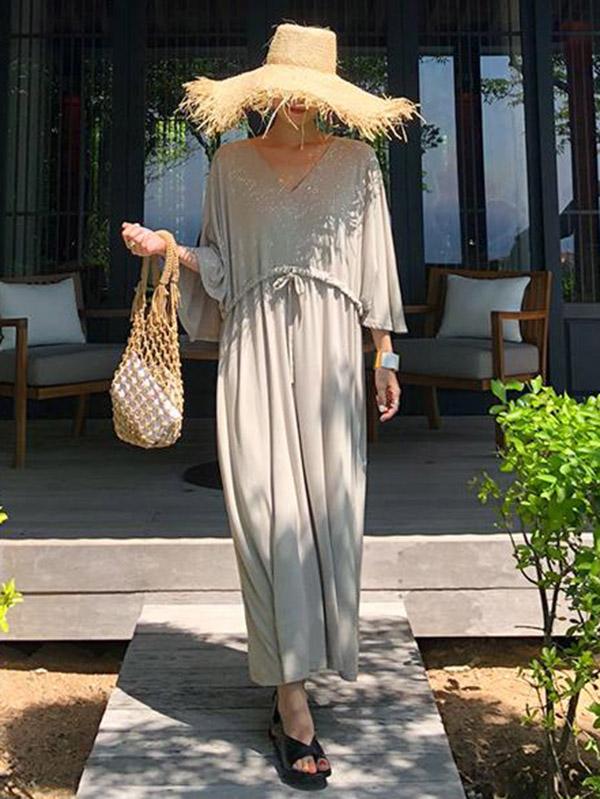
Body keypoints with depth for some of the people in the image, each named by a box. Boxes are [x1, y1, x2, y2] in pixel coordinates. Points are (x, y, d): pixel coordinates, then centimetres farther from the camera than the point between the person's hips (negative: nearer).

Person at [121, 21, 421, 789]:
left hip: (329, 350, 1)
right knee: (269, 514, -8)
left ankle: (292, 673, 23)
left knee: (328, 512, 1)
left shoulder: (356, 161, 10)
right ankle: (295, 707, -1)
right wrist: (165, 247, -4)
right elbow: (221, 268, 13)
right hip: (255, 350, -1)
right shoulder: (231, 163, 10)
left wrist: (385, 356, 6)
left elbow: (372, 268, 9)